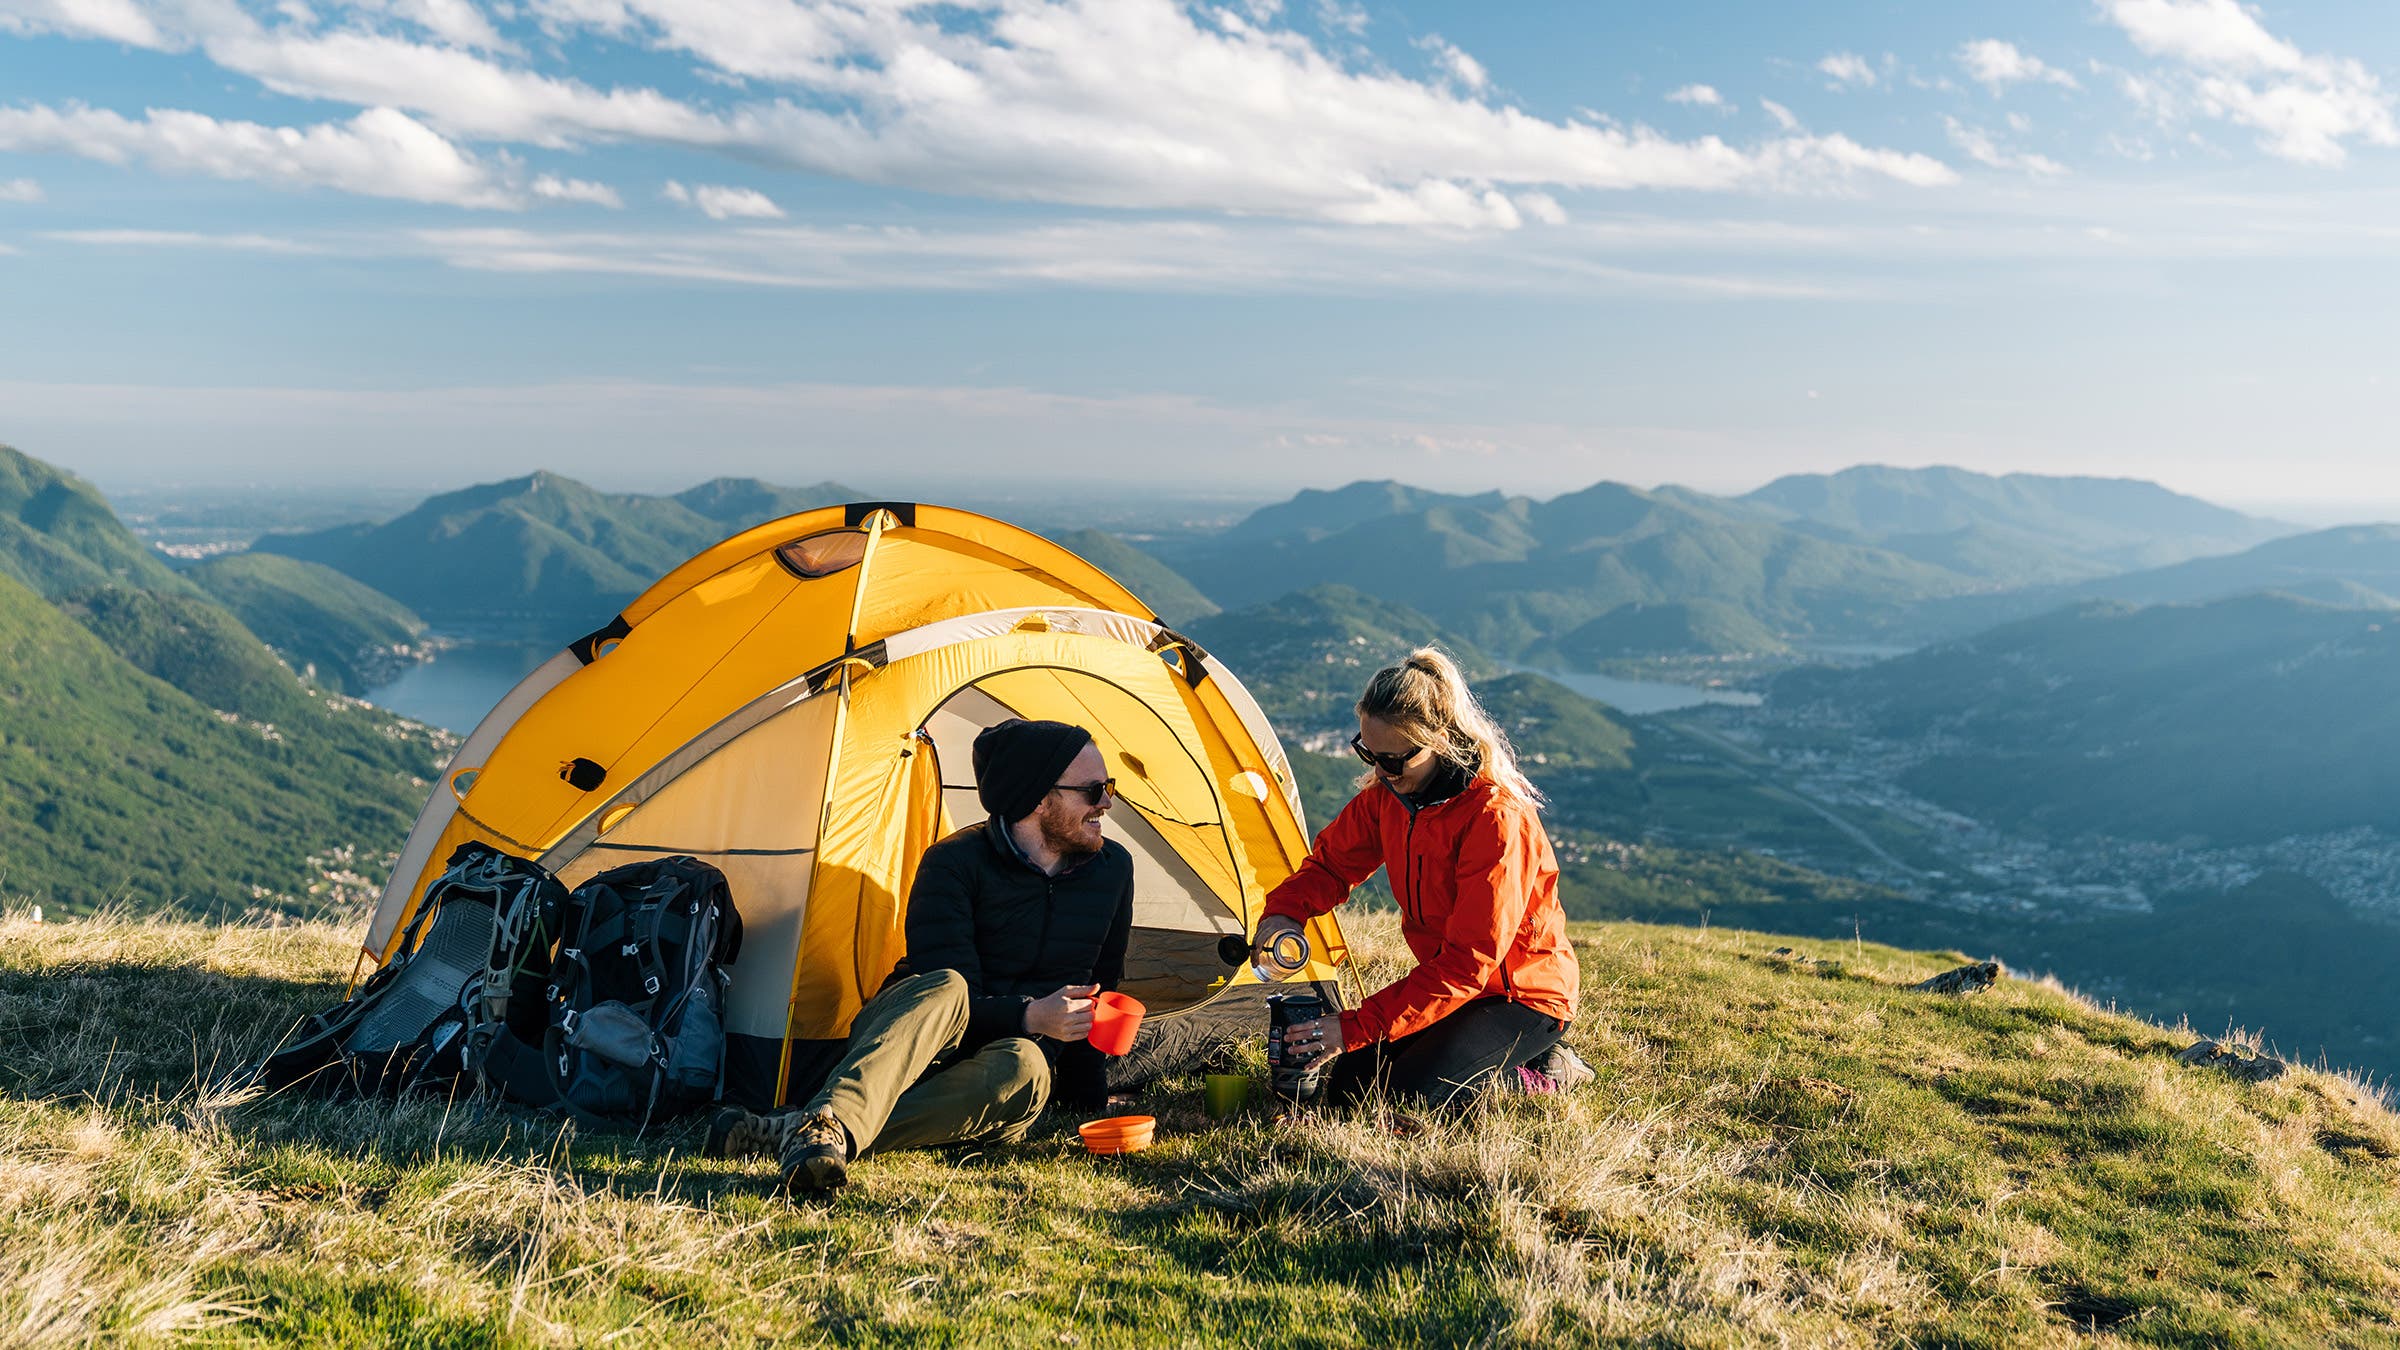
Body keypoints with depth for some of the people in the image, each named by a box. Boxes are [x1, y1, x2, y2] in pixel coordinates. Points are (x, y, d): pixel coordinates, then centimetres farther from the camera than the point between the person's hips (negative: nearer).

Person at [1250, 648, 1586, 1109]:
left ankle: (1540, 1075, 0)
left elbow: (1468, 962, -30)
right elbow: (1331, 864, 9)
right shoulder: (1387, 794, -6)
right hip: (1449, 983, 8)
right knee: (1349, 1086, -2)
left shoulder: (1497, 818, -29)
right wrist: (1283, 911, -15)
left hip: (1524, 996, -8)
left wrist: (1356, 1027, -32)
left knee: (1403, 1096, -23)